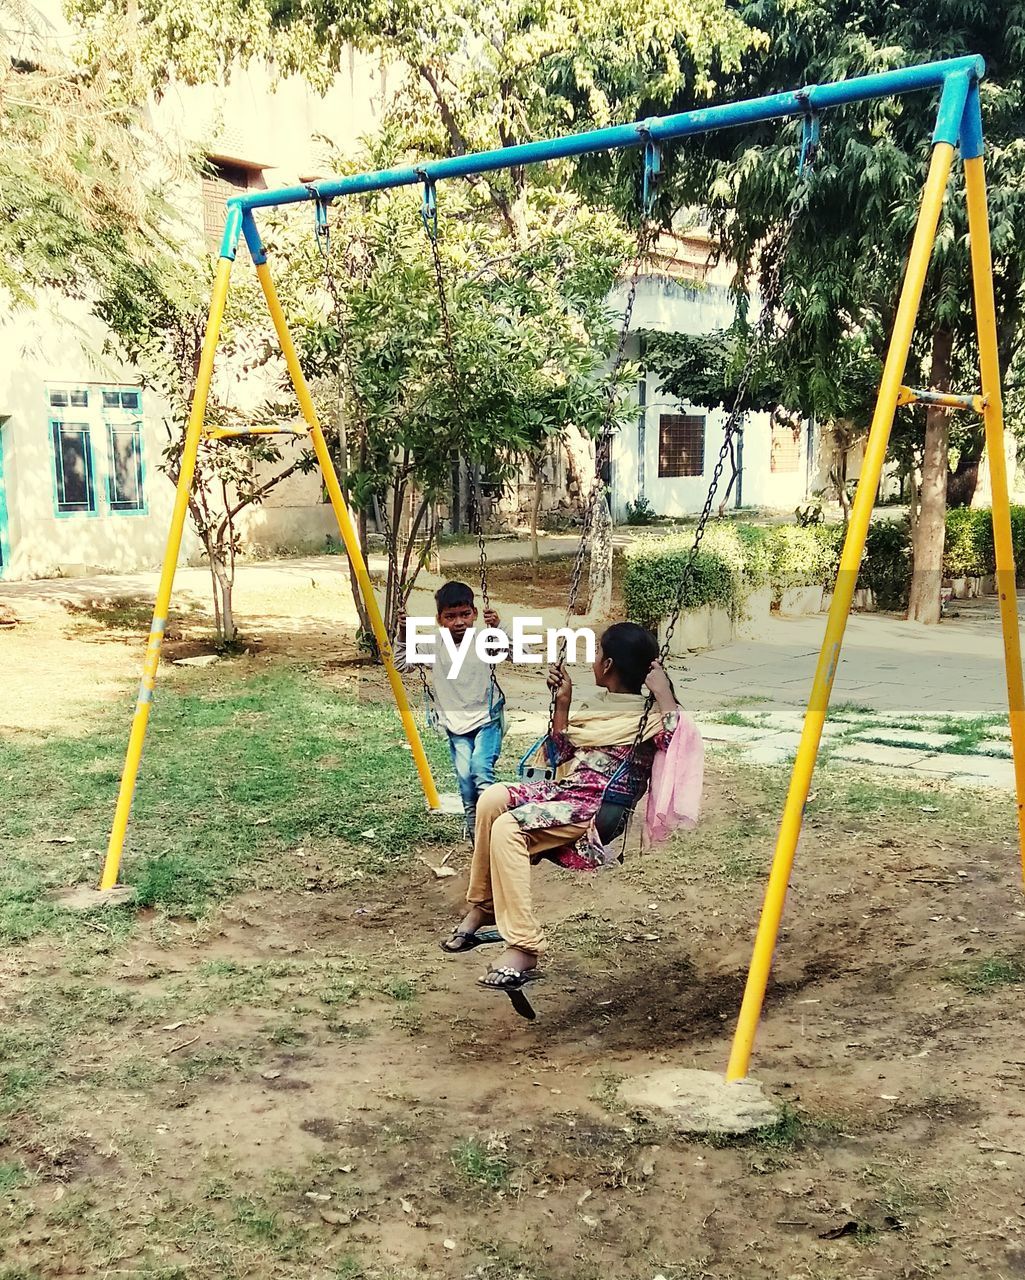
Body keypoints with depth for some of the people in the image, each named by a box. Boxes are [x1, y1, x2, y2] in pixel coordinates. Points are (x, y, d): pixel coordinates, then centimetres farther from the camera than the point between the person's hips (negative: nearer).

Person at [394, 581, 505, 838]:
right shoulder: (433, 646, 0)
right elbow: (401, 664, 7)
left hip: (487, 720, -2)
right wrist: (402, 635, -9)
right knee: (465, 777, -8)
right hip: (456, 725, 2)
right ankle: (473, 826, 13)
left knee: (481, 767, -24)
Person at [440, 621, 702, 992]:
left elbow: (681, 740, -26)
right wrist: (562, 703, 16)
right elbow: (564, 756, 23)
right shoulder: (596, 706, 18)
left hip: (595, 810, -8)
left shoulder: (646, 717, -6)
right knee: (491, 799, -13)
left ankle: (523, 950, -27)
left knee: (507, 827, -28)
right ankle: (481, 907, -3)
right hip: (564, 790, 8)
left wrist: (663, 693, -22)